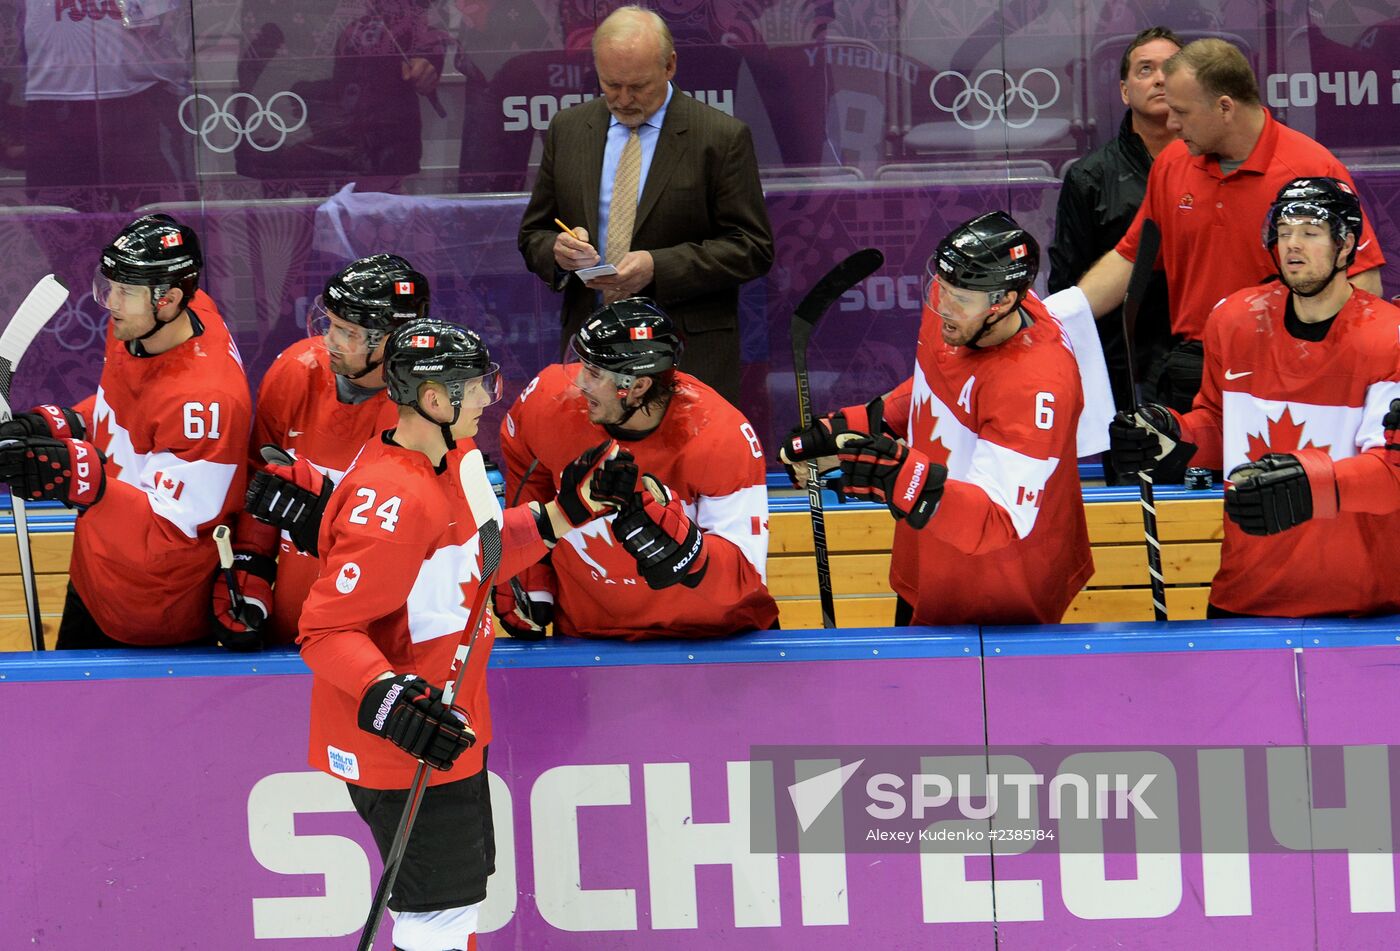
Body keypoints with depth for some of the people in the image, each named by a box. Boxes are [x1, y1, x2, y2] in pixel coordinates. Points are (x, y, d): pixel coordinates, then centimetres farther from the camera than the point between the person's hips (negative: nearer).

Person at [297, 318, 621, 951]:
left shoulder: (456, 455, 3)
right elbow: (325, 629, -27)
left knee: (462, 886, 22)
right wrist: (387, 698, -39)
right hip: (397, 739, -10)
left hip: (448, 725, 10)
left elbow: (478, 555, 16)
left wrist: (566, 511, 8)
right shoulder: (392, 501, -28)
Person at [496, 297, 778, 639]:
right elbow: (526, 483, 8)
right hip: (588, 632, 1)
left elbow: (744, 578, -22)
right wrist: (529, 585, 7)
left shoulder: (722, 439, -22)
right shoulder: (550, 399, -14)